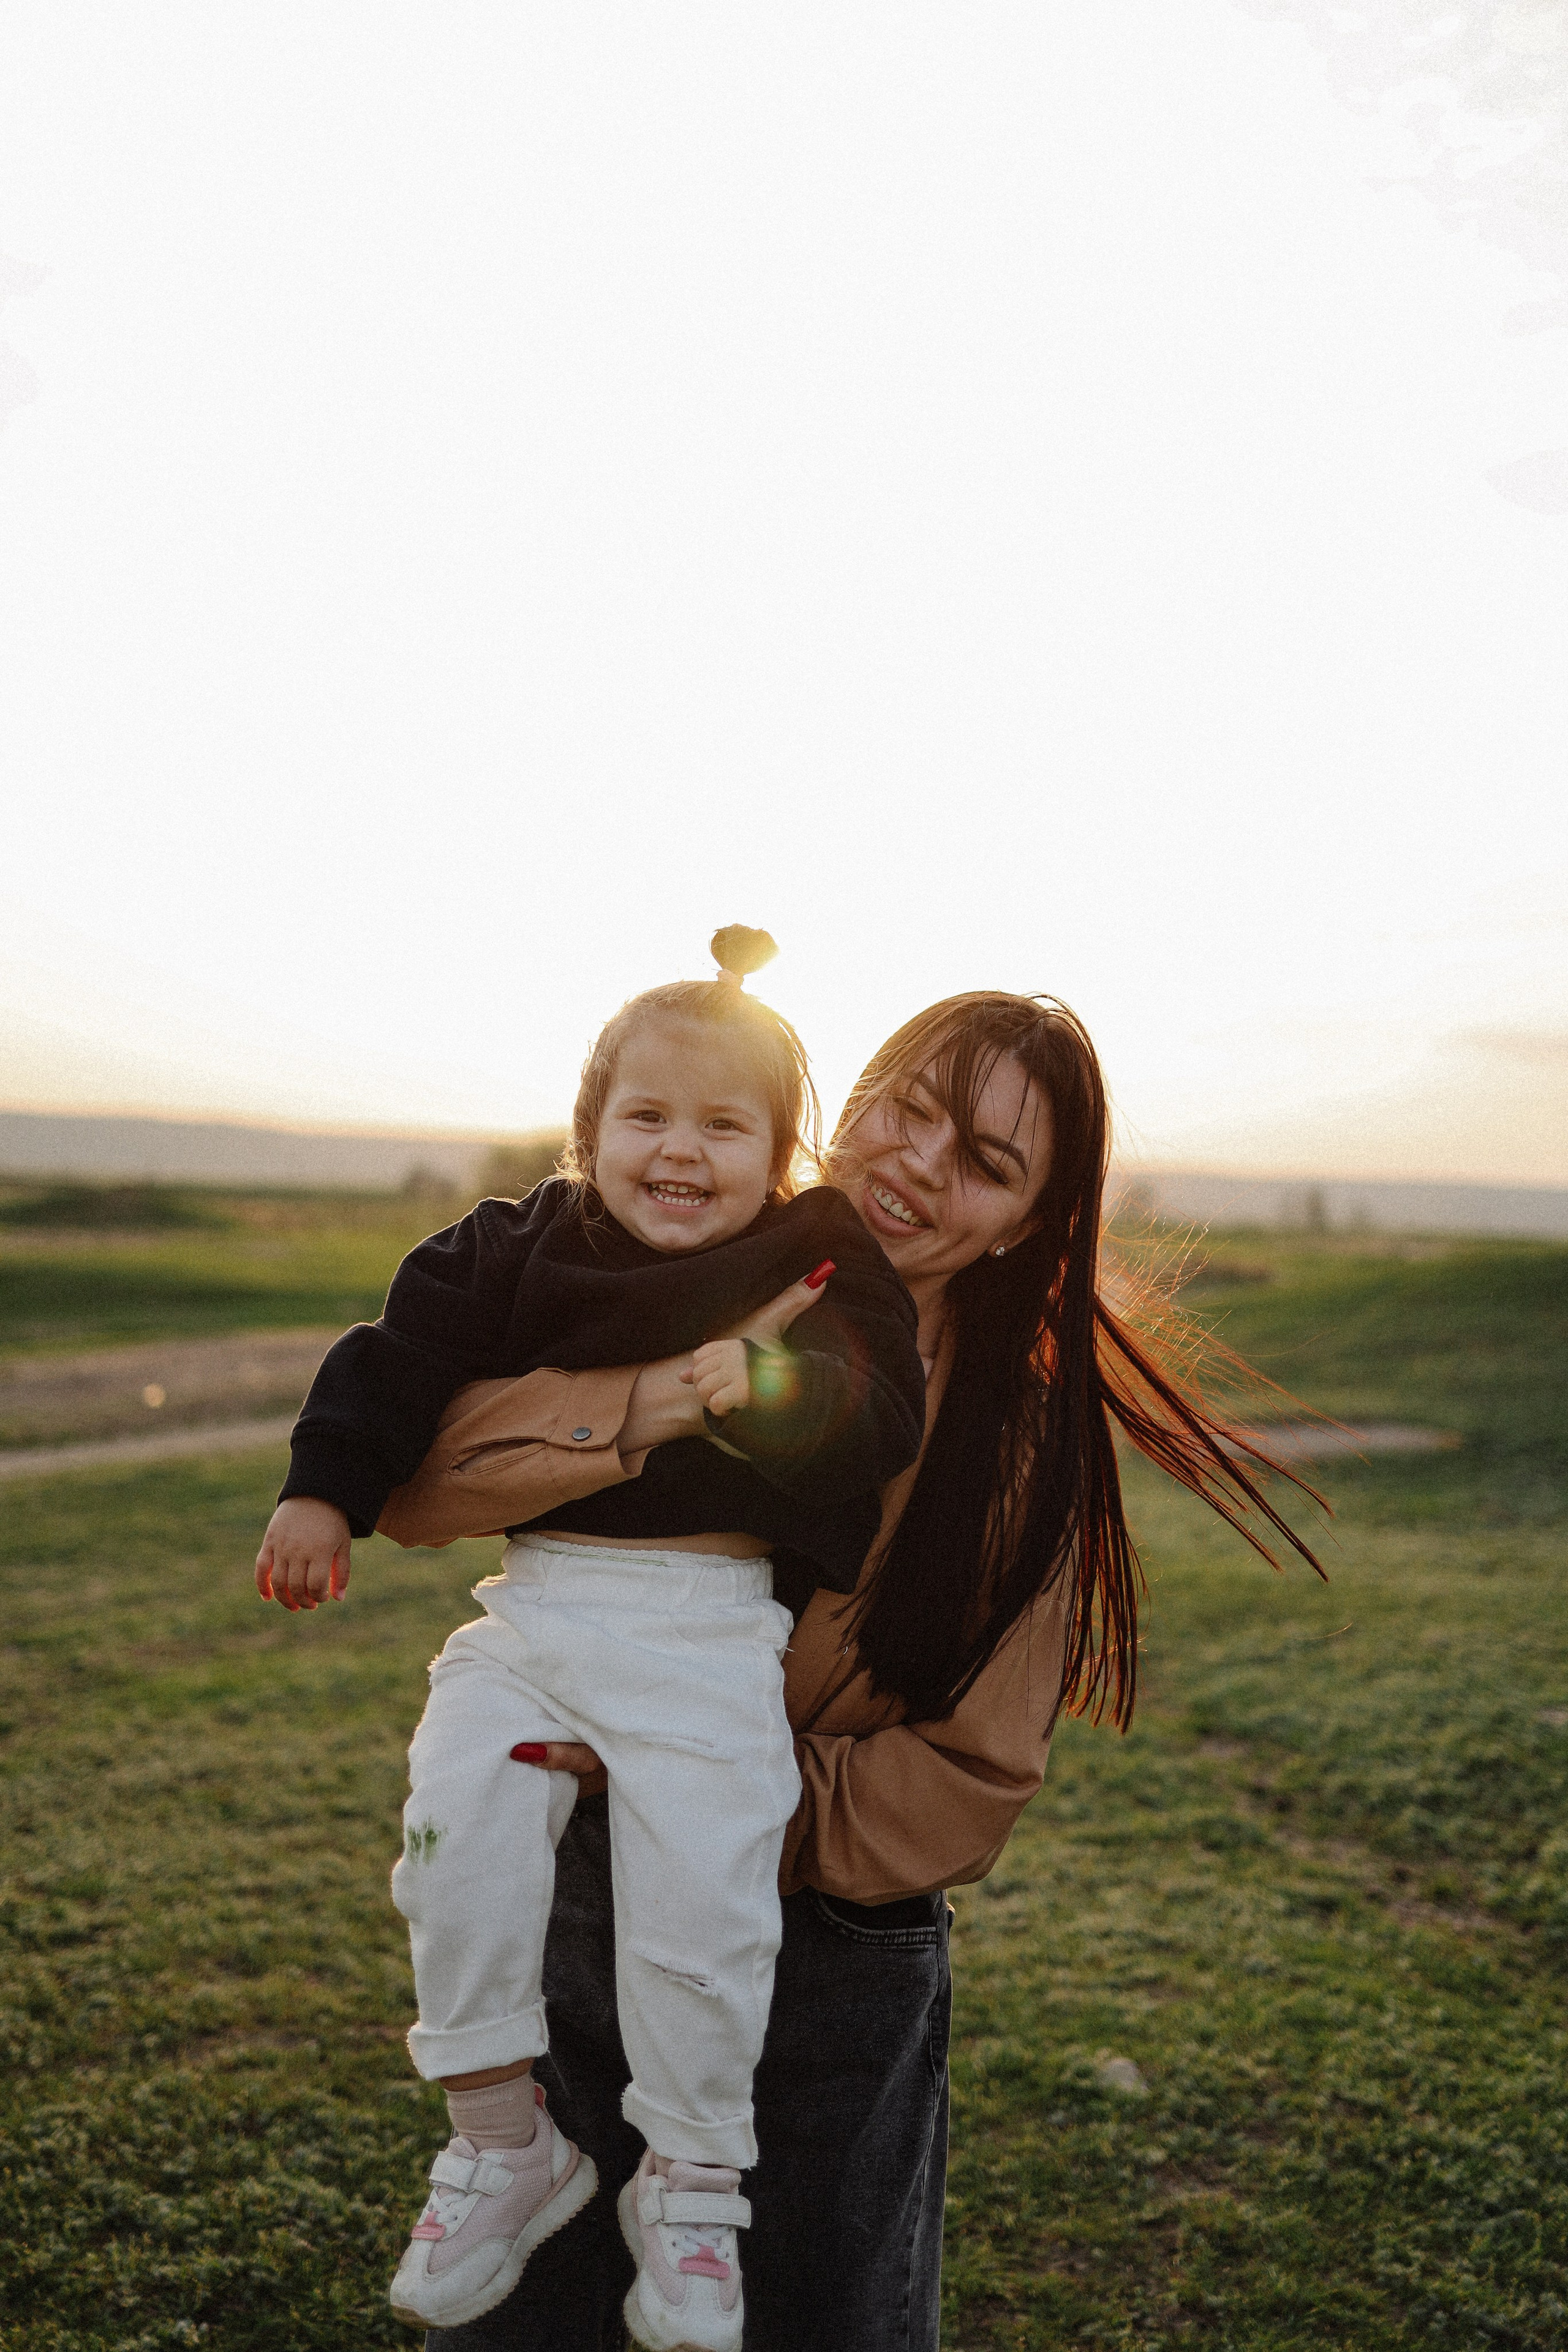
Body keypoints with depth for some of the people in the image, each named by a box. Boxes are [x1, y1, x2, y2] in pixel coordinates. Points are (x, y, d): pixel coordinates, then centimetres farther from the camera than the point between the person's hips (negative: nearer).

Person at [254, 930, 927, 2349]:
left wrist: (784, 1386, -26)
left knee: (703, 1883, -14)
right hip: (535, 1606, 3)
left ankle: (690, 2182, 12)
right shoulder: (514, 1255, 9)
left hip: (709, 1630, -2)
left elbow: (886, 1416, -8)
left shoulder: (821, 1274, 2)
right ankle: (502, 2146, 4)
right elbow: (402, 1363, 11)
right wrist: (322, 1491, 2)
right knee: (460, 1818, -17)